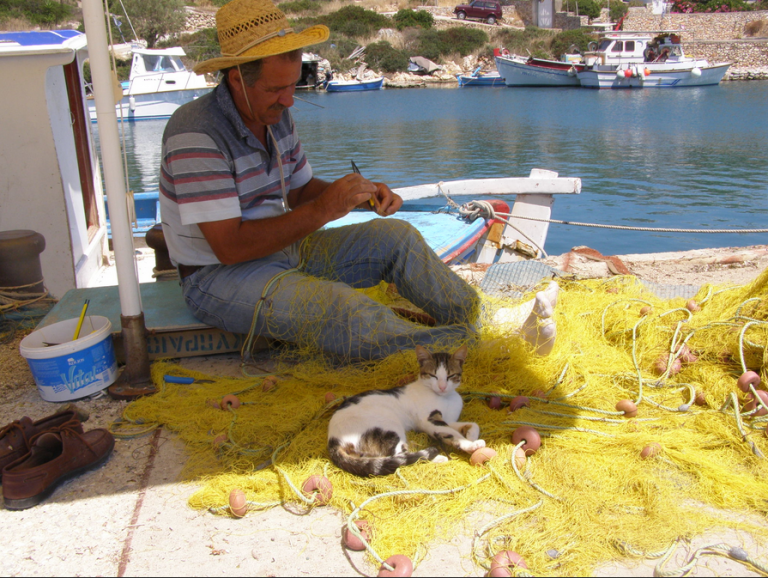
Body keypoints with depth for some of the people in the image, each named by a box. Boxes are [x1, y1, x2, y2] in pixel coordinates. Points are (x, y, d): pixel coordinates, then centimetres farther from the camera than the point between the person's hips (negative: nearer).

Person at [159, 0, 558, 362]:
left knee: (394, 236, -1)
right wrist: (323, 209, -28)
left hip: (282, 248, 8)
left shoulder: (274, 114, 2)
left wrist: (363, 196, -7)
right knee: (343, 309, -34)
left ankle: (479, 320, 1)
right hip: (219, 276, -8)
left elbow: (299, 189, 13)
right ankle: (465, 351, -33)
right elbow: (229, 246, -28)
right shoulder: (196, 134, -24)